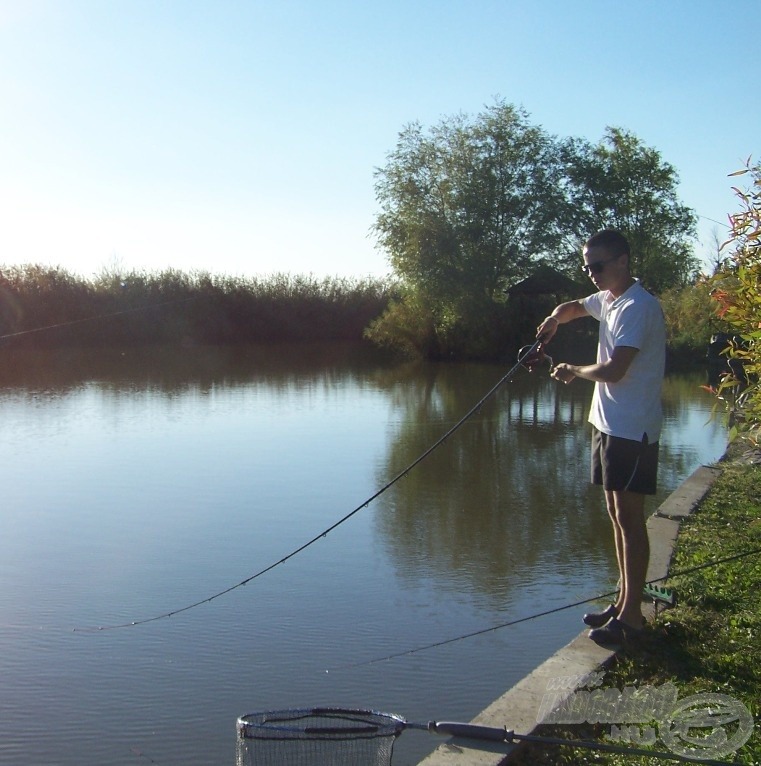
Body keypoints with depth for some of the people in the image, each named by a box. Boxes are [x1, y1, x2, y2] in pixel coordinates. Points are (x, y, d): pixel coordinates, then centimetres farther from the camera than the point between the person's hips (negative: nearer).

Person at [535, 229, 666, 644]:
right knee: (616, 513, 13)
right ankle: (623, 602, 23)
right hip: (608, 423, 10)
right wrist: (555, 318, 10)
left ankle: (632, 614, 3)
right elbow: (573, 307, 33)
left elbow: (614, 370, -24)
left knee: (629, 517, -5)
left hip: (632, 429, -10)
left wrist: (574, 370, -6)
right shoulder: (608, 299, 12)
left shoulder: (640, 307, -17)